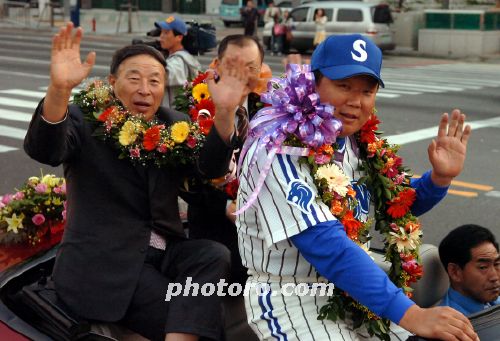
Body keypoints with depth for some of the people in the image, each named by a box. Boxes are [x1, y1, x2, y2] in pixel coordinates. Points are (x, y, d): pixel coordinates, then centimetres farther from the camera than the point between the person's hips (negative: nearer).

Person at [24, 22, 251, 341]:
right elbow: (43, 150, -23)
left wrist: (224, 110, -26)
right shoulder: (85, 119, -2)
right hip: (103, 260, -5)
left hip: (161, 252, 5)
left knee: (215, 255, -23)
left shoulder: (175, 123, 9)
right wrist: (59, 87, -42)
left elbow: (211, 167, -7)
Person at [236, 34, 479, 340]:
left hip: (352, 288, 8)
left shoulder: (358, 142, 1)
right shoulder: (279, 149, -21)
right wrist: (410, 315, -34)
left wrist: (440, 177, -7)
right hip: (292, 300, -7)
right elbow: (325, 244, -30)